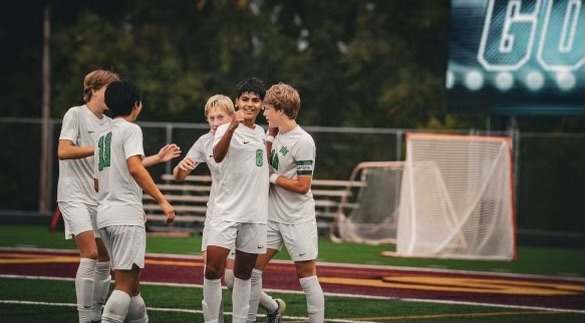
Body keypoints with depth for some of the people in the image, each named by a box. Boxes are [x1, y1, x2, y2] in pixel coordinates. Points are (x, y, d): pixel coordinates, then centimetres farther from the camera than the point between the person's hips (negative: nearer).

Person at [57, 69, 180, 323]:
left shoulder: (110, 125, 13)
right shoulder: (75, 115, -6)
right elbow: (63, 151, -18)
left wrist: (158, 158, 11)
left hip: (100, 198, 7)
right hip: (75, 196, -7)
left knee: (105, 260, 6)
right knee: (90, 255, -18)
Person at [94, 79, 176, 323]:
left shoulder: (104, 136, 20)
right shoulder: (131, 129, -5)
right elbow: (135, 168, -20)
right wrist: (162, 201, -18)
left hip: (105, 213, 9)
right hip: (126, 214, -9)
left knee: (130, 280, 17)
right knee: (126, 283, -11)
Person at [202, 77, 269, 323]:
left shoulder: (261, 133, 13)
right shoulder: (226, 130, -6)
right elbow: (217, 156, -28)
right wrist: (232, 127, -46)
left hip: (256, 214, 5)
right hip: (226, 211, -5)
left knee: (244, 273, 9)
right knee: (213, 269, -14)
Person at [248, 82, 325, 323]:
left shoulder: (303, 142, -16)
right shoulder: (277, 135, 7)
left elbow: (302, 185, -17)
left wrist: (272, 178, -8)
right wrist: (270, 136, 5)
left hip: (298, 220, -7)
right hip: (273, 218, 7)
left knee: (307, 277, -1)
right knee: (251, 271, 6)